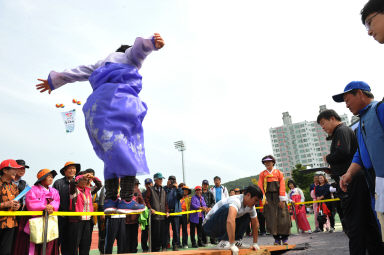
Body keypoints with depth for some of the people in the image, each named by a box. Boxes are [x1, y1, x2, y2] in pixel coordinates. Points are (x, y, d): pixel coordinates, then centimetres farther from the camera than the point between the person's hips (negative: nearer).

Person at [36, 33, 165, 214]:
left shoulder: (102, 63, 39)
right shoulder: (129, 56, 24)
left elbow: (78, 72, 40)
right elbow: (138, 48, 1)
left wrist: (53, 81, 49)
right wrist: (152, 43, -21)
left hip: (96, 103, 6)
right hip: (119, 98, -6)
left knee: (114, 153, 4)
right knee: (128, 150, -13)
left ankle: (110, 199, -6)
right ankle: (126, 199, -23)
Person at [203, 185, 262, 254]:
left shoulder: (250, 206, -2)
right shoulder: (236, 201, -30)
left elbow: (255, 224, 11)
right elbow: (230, 221, -46)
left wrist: (255, 243, 14)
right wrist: (232, 245, -44)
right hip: (210, 225, -8)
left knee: (247, 215, 6)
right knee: (228, 208, -34)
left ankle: (237, 241, 3)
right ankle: (224, 242, -24)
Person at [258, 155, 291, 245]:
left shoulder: (278, 172, 7)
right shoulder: (262, 174, 9)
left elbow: (282, 185, 0)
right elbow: (260, 186, 3)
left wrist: (282, 199, -8)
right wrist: (263, 198, -8)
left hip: (278, 196, 0)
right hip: (268, 198, 1)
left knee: (282, 216, -4)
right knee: (271, 217, -3)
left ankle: (284, 238, 10)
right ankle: (276, 238, 7)